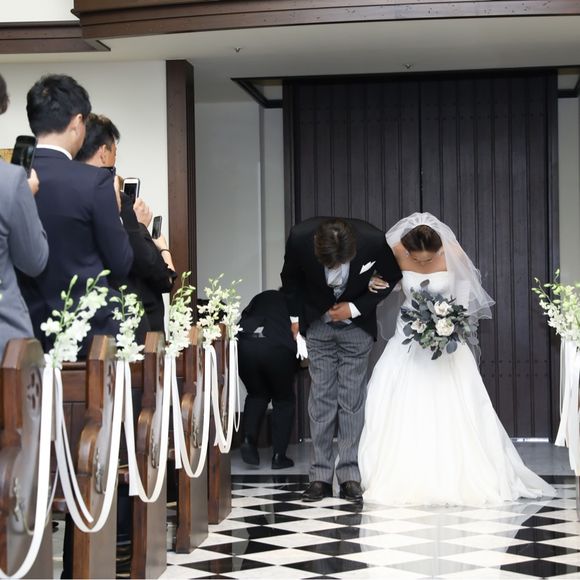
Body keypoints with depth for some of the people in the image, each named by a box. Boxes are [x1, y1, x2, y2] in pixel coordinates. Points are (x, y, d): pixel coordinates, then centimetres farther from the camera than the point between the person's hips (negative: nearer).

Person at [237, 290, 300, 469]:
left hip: (244, 343, 3)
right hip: (279, 348, -3)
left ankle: (249, 438, 5)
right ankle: (278, 456, 13)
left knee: (257, 394, 27)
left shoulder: (262, 297, 31)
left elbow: (243, 318, 28)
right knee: (283, 400, 18)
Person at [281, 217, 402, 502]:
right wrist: (295, 317, 0)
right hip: (317, 323, 1)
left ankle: (350, 475, 2)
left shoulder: (373, 240, -29)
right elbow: (290, 278, -3)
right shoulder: (299, 237, -26)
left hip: (356, 325, -1)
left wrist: (356, 308, -15)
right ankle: (320, 476, 3)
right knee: (321, 398, -1)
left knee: (352, 400, -2)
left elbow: (391, 277, -8)